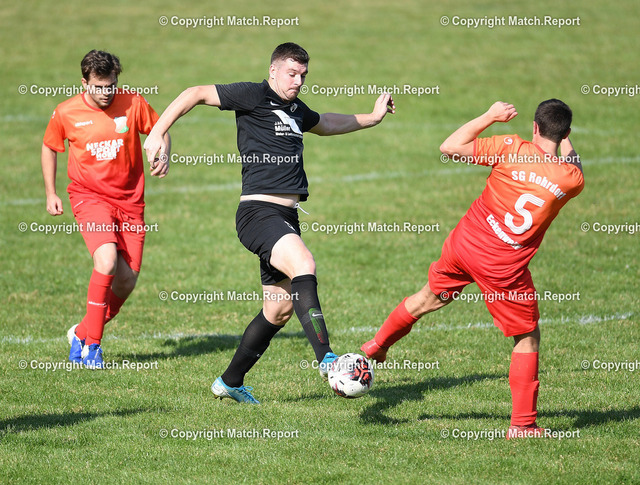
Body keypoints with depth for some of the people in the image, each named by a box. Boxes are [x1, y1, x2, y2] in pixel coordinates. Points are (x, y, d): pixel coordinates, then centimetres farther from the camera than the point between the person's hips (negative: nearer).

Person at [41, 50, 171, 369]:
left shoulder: (133, 104, -5)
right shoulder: (66, 113, -6)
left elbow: (160, 130, 10)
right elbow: (49, 148, 12)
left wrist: (164, 157, -10)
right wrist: (51, 194, 10)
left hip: (129, 199, 3)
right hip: (89, 196, -3)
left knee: (127, 281, -1)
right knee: (107, 260, -27)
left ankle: (82, 333, 24)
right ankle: (91, 345, -15)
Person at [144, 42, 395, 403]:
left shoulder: (296, 109, 20)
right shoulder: (254, 95, -3)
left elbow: (326, 124, 42)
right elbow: (197, 94, -2)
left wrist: (373, 117, 45)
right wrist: (158, 134, -9)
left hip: (287, 217, 9)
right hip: (258, 210, -9)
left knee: (280, 309, 11)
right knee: (304, 264, -32)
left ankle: (231, 382, 25)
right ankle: (327, 359, -42)